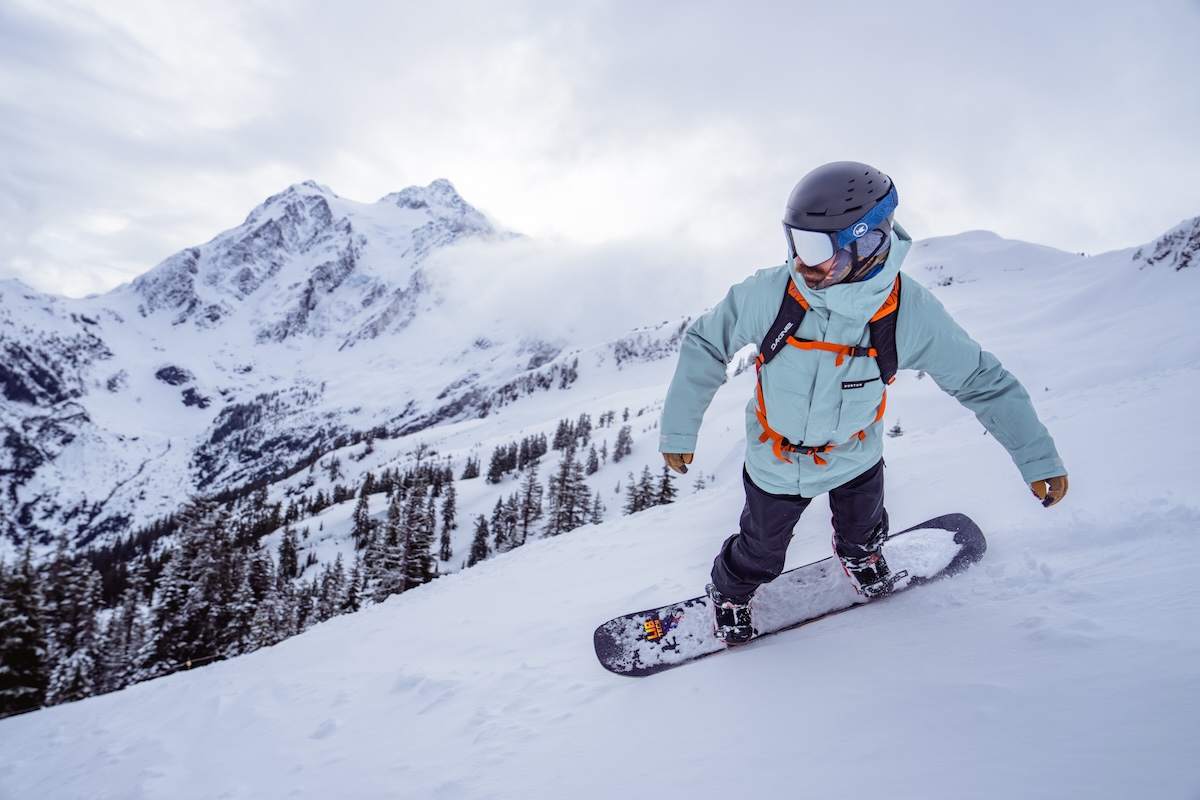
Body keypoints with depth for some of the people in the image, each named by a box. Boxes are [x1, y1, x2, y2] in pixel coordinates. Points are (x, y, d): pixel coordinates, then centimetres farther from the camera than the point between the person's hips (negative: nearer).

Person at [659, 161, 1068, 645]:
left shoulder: (910, 313, -29)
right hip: (776, 462, -1)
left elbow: (982, 380, -15)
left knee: (863, 530, 32)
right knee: (760, 555, 18)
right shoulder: (767, 294, -32)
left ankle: (858, 555, 68)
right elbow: (704, 347, -15)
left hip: (856, 456, 2)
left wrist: (1037, 456, -12)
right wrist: (679, 428, -11)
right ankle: (729, 591, 53)